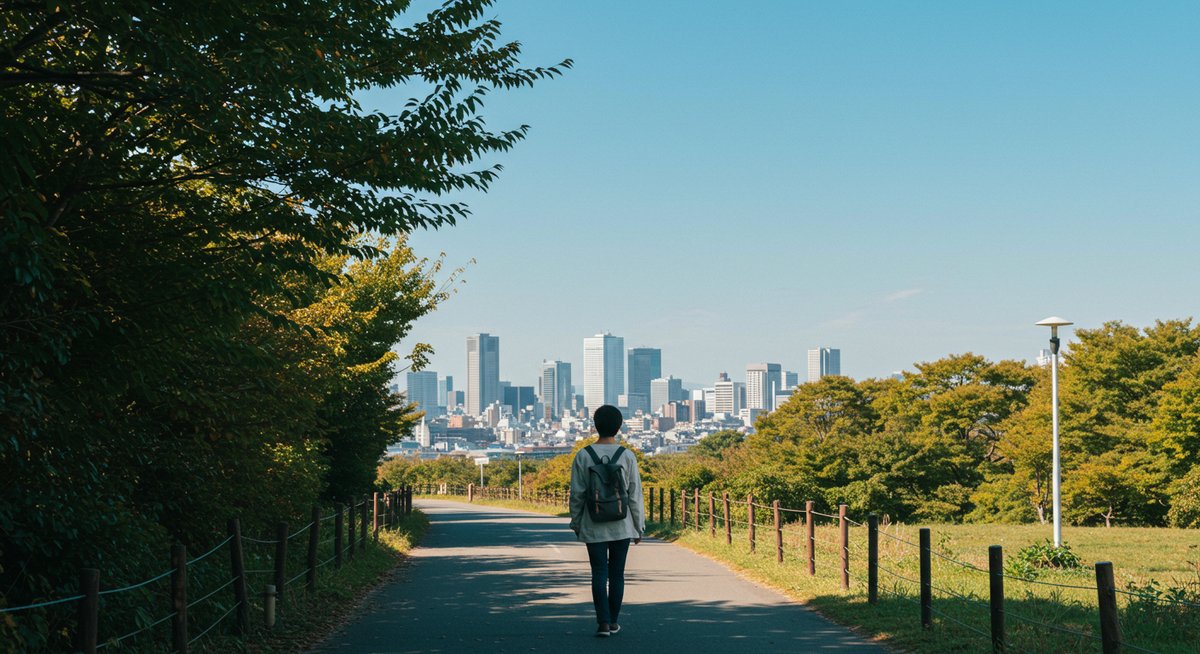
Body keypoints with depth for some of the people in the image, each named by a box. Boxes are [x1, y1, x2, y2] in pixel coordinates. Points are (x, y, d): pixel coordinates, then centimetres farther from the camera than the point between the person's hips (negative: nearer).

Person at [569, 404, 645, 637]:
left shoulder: (583, 456, -6)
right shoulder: (627, 457, -5)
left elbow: (577, 495, -3)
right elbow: (635, 495, -2)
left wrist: (576, 524, 9)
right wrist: (639, 527, 6)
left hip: (594, 527, 0)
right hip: (622, 526, 0)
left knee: (599, 574, 3)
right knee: (616, 574, 10)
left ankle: (603, 622, -5)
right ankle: (613, 621, 15)